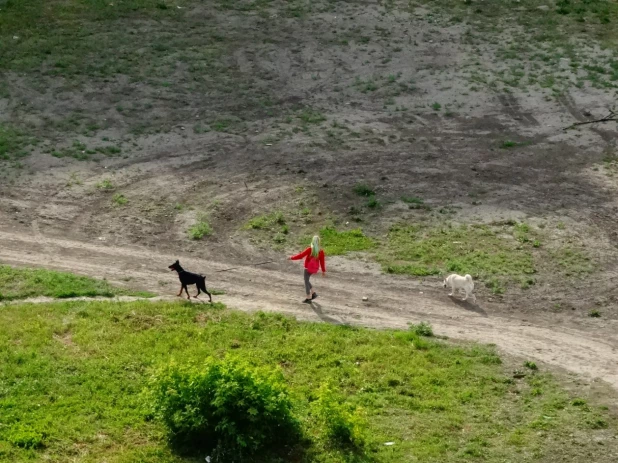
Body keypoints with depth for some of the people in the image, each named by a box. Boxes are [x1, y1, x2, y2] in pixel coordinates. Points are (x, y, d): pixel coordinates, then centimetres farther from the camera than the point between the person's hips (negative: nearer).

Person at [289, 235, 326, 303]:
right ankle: (313, 293, 20)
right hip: (314, 269, 6)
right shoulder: (321, 251, -8)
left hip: (308, 268, -6)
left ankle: (308, 298, 5)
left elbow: (301, 255, -16)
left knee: (306, 282, 5)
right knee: (306, 280, 24)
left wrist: (292, 258, -4)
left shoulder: (310, 249, -20)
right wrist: (323, 271, 9)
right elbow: (322, 261, -2)